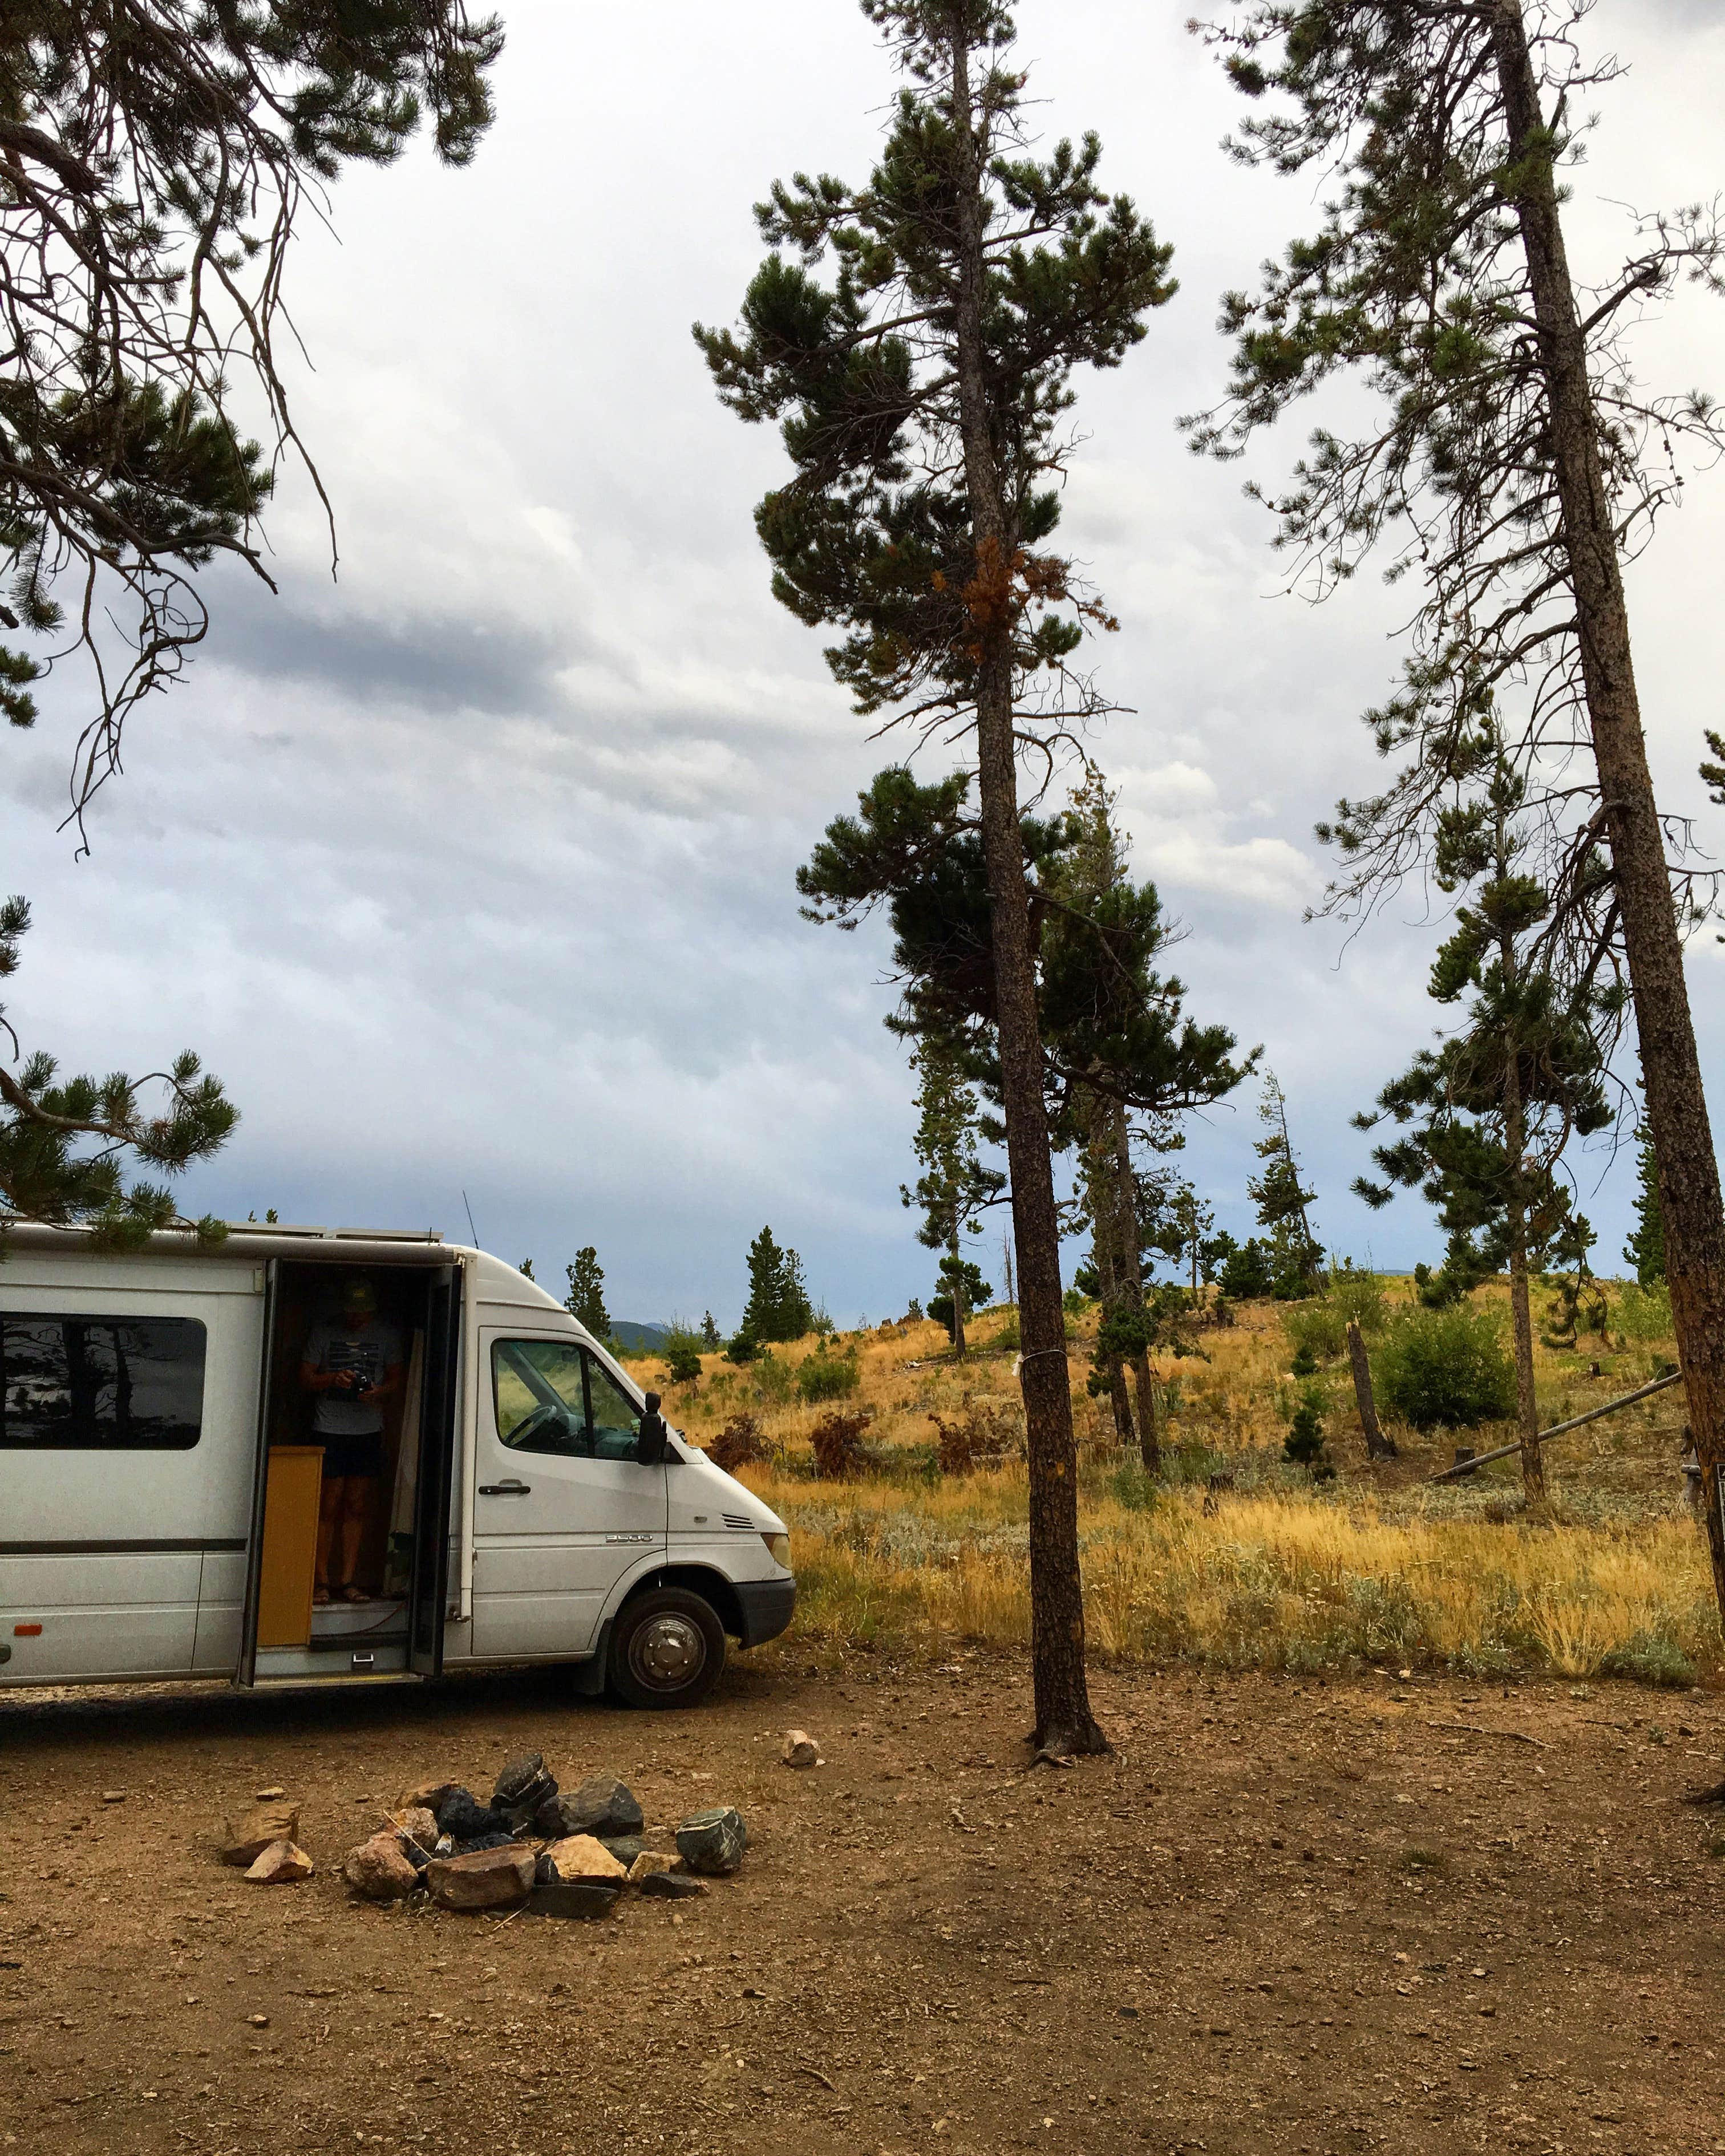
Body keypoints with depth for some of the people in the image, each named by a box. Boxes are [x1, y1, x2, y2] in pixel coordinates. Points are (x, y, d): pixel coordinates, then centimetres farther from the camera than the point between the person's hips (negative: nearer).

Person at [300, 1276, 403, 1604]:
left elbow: (395, 1381, 12)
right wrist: (334, 1378, -14)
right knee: (329, 1507, -2)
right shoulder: (324, 1332, 4)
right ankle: (321, 1581, 5)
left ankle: (346, 1580, 9)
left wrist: (379, 1392, -10)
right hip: (329, 1430, -2)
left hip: (369, 1432, 2)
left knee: (357, 1508, 3)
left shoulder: (387, 1335, 8)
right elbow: (306, 1378, 5)